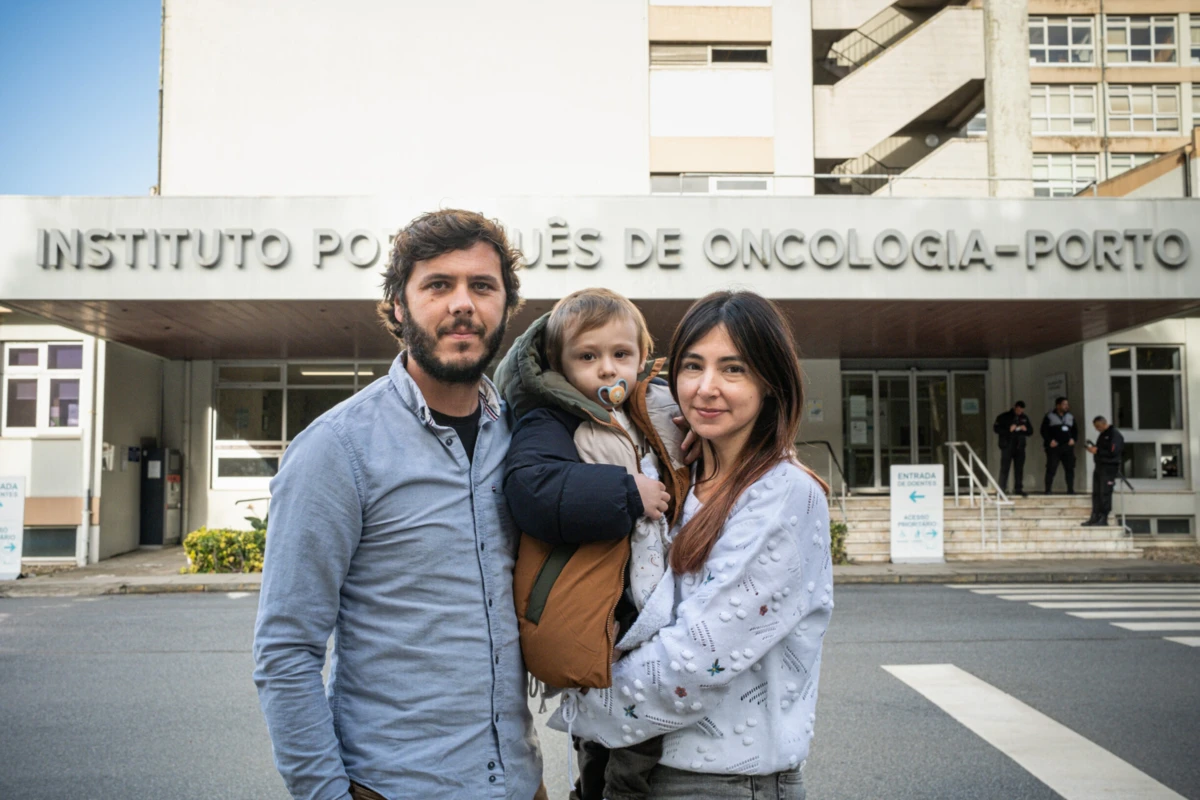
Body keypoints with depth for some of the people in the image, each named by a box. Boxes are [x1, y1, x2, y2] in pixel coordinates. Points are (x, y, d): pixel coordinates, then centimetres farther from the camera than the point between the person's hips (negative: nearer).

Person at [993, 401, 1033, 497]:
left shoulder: (1024, 418, 15)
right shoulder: (1004, 417, 1)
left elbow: (1030, 431, 18)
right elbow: (996, 428, -5)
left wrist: (1025, 429, -5)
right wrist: (1009, 429, -16)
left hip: (1020, 447, 5)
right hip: (1007, 447, -4)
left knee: (1019, 469, 6)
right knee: (1005, 468, -6)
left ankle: (1018, 489, 12)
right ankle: (1002, 489, -5)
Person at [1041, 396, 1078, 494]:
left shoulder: (1070, 416, 15)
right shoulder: (1049, 416, 1)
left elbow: (1075, 430, 20)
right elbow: (1044, 430, -2)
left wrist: (1073, 439, 3)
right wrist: (1050, 441, -13)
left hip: (1068, 446, 4)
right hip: (1054, 447, -4)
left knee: (1070, 468, 1)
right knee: (1051, 469, -6)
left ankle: (1070, 489, 7)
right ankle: (1047, 490, -4)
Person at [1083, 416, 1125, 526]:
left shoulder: (1115, 435, -10)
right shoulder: (1102, 435, 18)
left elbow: (1113, 452, -19)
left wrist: (1097, 451, -15)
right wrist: (1093, 449, 1)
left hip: (1109, 468, -9)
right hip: (1099, 466, 9)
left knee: (1105, 493, -7)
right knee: (1096, 493, 8)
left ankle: (1103, 518, -4)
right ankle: (1095, 517, 11)